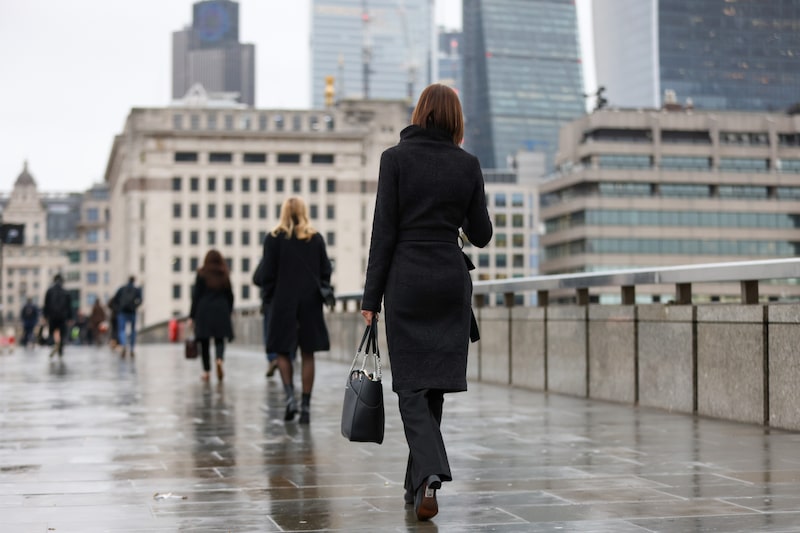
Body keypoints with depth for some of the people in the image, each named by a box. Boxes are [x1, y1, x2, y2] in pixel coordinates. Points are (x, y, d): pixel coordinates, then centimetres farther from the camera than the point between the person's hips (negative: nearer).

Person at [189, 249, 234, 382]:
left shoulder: (201, 274, -1)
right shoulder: (225, 275, 6)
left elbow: (196, 296, -3)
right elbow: (230, 296, 8)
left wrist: (192, 316, 0)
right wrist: (228, 313, 18)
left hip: (204, 311, -1)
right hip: (221, 311, 1)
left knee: (204, 342, 6)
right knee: (219, 339, 5)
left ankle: (206, 371, 6)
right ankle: (220, 359, -25)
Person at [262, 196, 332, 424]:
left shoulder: (273, 238, -3)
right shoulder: (316, 238, 3)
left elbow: (268, 274, -4)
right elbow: (326, 271, 4)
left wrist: (269, 298, 6)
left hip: (283, 301, -2)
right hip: (310, 303, 2)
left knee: (283, 351, 9)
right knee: (307, 354, 6)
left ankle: (290, 396, -10)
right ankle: (306, 406, 4)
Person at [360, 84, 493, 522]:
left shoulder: (395, 158, -4)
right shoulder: (468, 164, 4)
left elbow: (384, 231, -6)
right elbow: (481, 235, 7)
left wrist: (371, 297, -3)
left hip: (407, 279, -3)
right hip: (452, 278, 3)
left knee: (412, 386, 0)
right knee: (434, 386, 11)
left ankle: (430, 472, -21)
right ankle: (417, 486, 19)